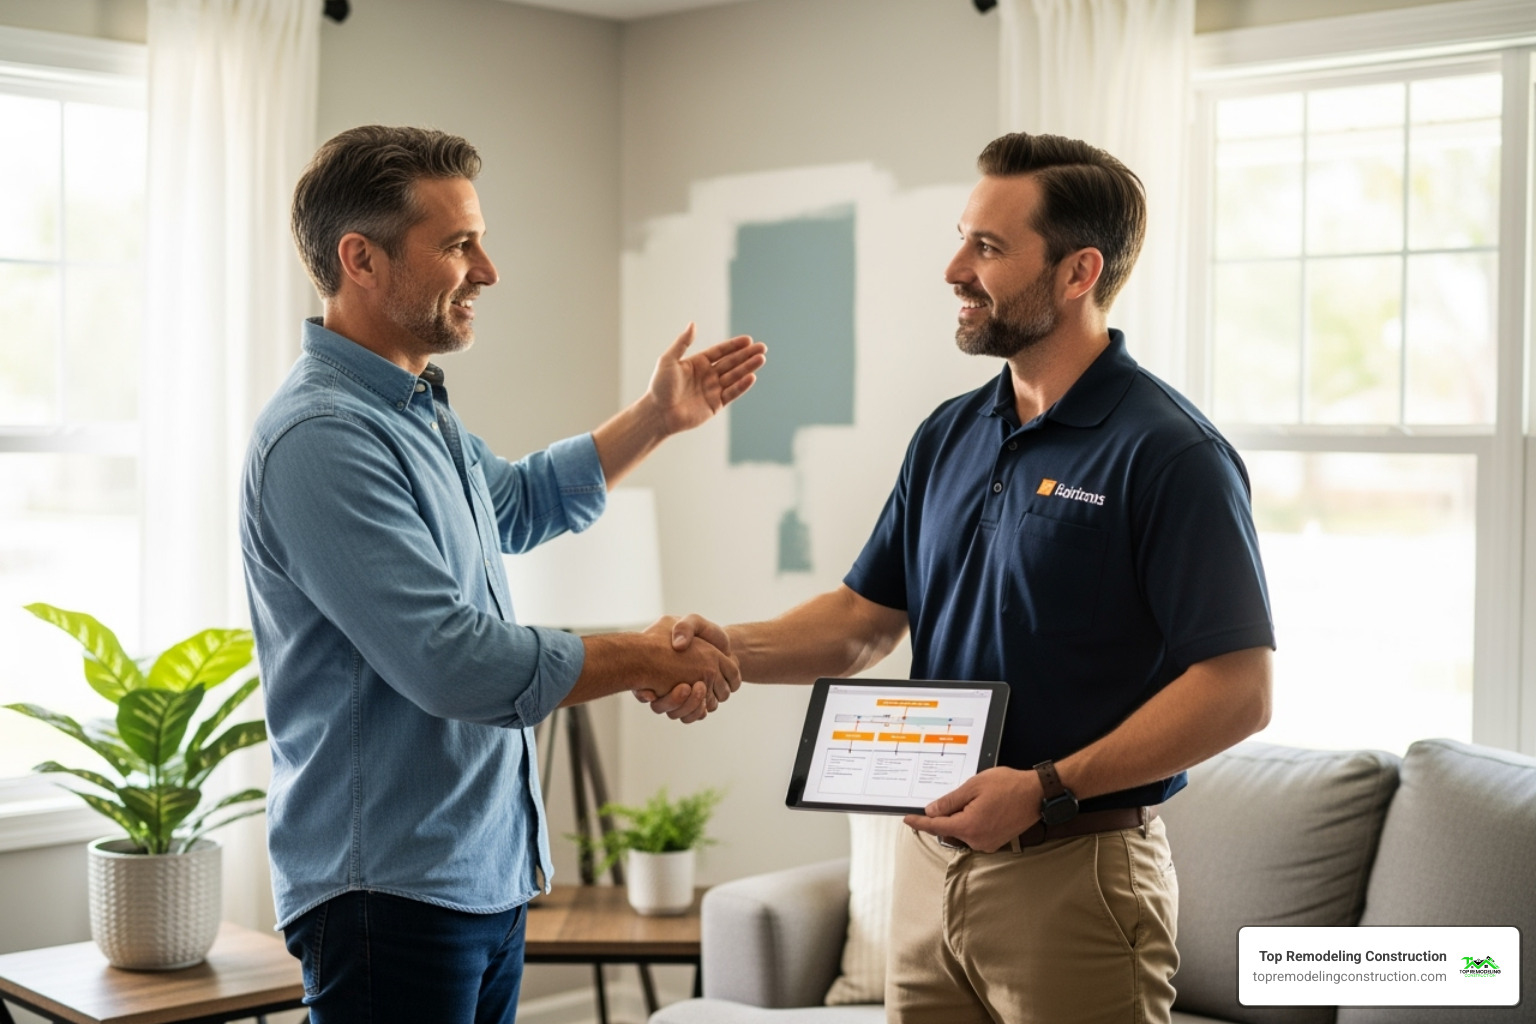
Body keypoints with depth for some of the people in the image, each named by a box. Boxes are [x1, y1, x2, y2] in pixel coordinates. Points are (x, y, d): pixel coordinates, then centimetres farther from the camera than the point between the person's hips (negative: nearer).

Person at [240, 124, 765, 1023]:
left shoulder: (420, 411, 11)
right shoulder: (322, 438, -22)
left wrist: (659, 417, 23)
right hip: (392, 888, -10)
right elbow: (455, 663, -27)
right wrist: (646, 659, -15)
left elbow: (518, 503, 32)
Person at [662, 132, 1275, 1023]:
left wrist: (1048, 788, -23)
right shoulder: (948, 437, 10)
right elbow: (866, 618, 13)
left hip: (1073, 874, -7)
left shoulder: (1170, 453, -14)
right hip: (931, 861, 7)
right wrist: (732, 650, -5)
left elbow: (1239, 691, -17)